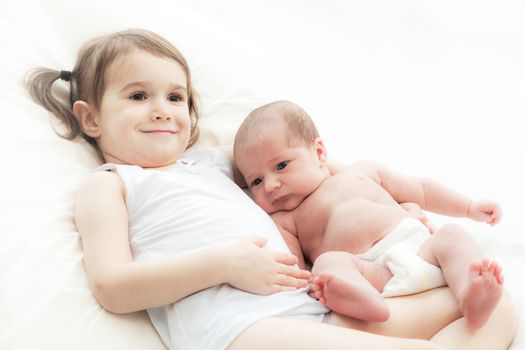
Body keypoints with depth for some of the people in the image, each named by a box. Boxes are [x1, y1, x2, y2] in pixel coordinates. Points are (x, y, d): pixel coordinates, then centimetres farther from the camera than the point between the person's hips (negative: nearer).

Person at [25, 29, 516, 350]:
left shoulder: (210, 160, 30)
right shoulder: (107, 183, 12)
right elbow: (111, 287, -3)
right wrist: (223, 263, -15)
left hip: (317, 306, 8)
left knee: (493, 305, -3)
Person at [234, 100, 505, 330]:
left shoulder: (362, 172, 26)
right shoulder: (284, 220, 17)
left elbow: (421, 191, 32)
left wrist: (470, 207, 27)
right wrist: (314, 287, -21)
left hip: (420, 249, 4)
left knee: (451, 234, -19)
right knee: (328, 263, -29)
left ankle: (471, 296, -47)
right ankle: (368, 304, -60)